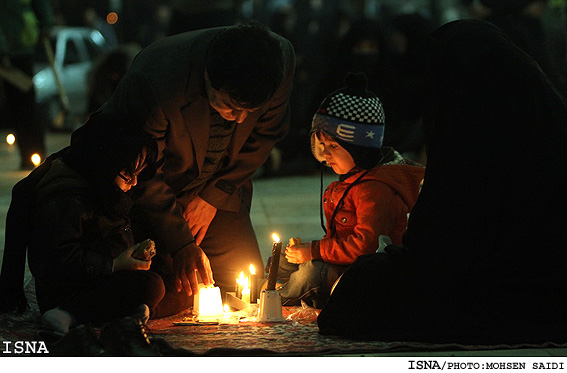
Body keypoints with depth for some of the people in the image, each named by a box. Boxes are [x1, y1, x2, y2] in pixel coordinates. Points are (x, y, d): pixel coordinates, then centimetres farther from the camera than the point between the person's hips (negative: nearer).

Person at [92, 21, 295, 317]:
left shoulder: (281, 60, -25)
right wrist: (181, 244, -23)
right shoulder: (154, 79, -38)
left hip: (217, 184, 5)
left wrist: (213, 197, -8)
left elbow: (265, 135, -4)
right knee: (172, 298, -14)